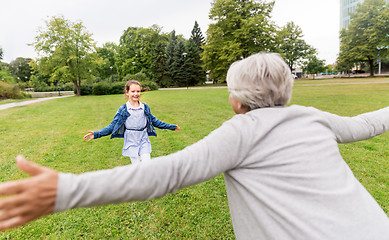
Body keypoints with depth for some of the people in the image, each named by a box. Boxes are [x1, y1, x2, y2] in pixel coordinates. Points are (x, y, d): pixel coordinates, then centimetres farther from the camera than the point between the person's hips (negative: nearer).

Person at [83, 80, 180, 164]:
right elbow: (113, 125, -2)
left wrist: (171, 126, 14)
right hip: (131, 143, -2)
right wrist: (96, 134, -13)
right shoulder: (123, 109, -6)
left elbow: (154, 121, 12)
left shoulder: (145, 107, 2)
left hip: (144, 141, 2)